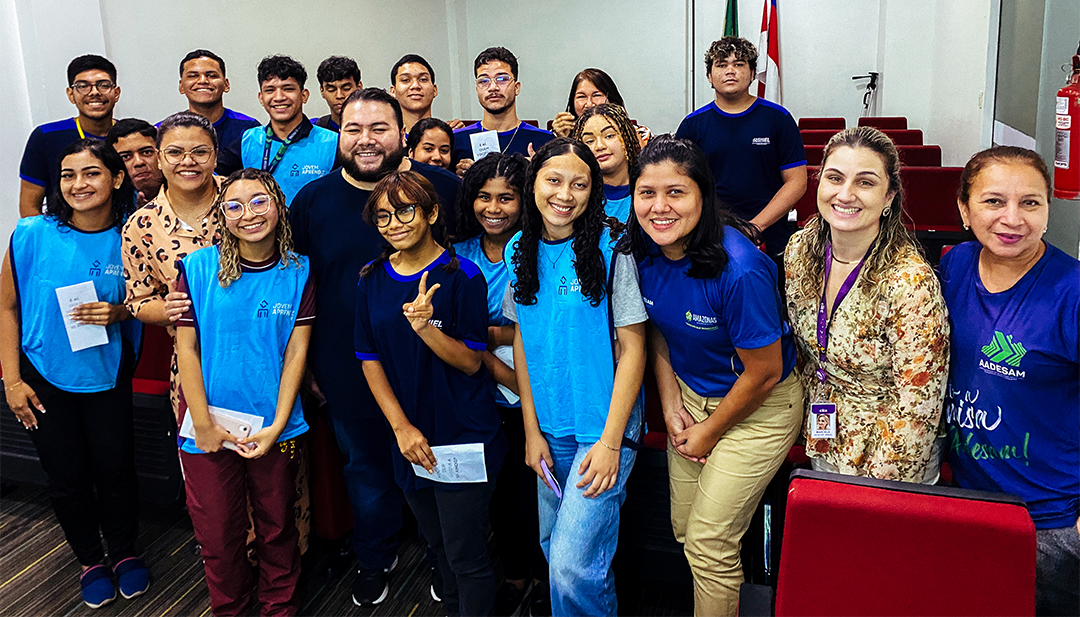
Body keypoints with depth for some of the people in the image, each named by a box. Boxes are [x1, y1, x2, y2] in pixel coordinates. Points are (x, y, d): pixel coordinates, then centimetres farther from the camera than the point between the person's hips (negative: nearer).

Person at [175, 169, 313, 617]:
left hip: (276, 427, 1)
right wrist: (204, 425, -10)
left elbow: (296, 352, -5)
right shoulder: (199, 268, -6)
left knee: (277, 529, 15)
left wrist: (277, 427, -11)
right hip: (209, 426, 0)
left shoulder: (297, 273, -3)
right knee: (217, 534, 12)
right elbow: (186, 348, -6)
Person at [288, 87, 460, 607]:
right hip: (349, 373, 2)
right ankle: (374, 558, 45)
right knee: (366, 467, 20)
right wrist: (304, 364, 5)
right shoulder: (313, 199, -3)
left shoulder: (440, 186, -8)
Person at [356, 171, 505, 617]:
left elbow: (471, 362, -12)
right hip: (411, 437, 5)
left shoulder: (461, 276, -11)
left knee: (466, 555, 0)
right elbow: (370, 361, 4)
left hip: (463, 436, -5)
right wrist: (401, 427, -5)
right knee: (436, 542, 21)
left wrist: (425, 327, -29)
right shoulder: (372, 281, 3)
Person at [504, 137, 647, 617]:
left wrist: (610, 441, -14)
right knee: (552, 544, 17)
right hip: (550, 426, 5)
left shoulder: (610, 249, -11)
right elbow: (521, 340, 8)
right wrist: (532, 429, 3)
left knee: (573, 567, -10)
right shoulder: (519, 249, 3)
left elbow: (632, 347, -10)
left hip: (604, 425, -5)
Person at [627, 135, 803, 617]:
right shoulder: (644, 249, -11)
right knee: (683, 528, 15)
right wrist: (670, 404, -2)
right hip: (690, 393, 6)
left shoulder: (739, 268, -31)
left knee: (708, 545, -1)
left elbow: (763, 372, -21)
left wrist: (710, 432, -8)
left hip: (759, 407, -6)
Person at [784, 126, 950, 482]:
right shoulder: (800, 250, -9)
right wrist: (815, 409, 8)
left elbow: (915, 407, -22)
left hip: (891, 459, -5)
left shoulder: (911, 283, -27)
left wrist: (876, 485, -19)